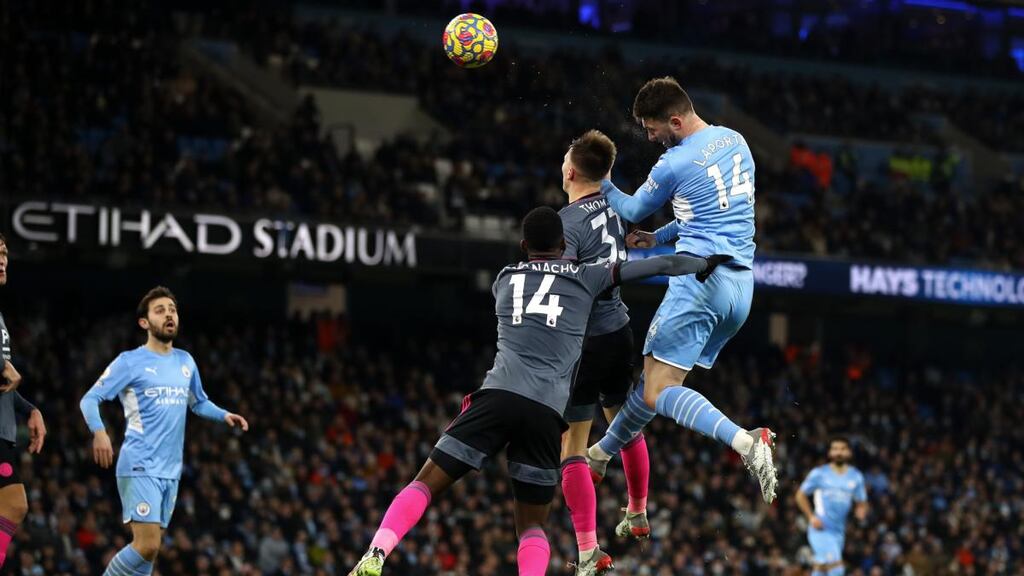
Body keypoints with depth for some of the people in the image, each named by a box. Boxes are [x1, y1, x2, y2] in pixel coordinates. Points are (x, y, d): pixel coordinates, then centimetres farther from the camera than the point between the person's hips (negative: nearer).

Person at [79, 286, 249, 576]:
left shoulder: (185, 362, 15)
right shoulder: (131, 362, -4)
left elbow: (199, 402, 30)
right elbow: (90, 399, -6)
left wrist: (225, 415, 10)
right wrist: (99, 432, -26)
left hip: (170, 470, 7)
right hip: (140, 467, -7)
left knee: (149, 547, 6)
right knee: (147, 546, -16)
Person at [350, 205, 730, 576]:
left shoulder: (505, 279, 23)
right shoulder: (586, 277, 17)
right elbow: (658, 266, 21)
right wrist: (705, 264, 38)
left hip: (499, 395, 0)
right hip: (546, 413, 0)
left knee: (425, 484, 3)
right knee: (532, 527, 12)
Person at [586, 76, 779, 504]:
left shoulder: (674, 164, -9)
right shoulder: (736, 141, 14)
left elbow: (632, 211, 11)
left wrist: (602, 184, 29)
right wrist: (660, 237, 29)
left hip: (700, 278, -9)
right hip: (742, 284, 9)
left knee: (658, 392, -12)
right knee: (656, 380, 20)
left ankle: (745, 442, -31)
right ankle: (602, 453, 32)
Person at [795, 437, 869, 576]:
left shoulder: (856, 477, 8)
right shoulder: (819, 474, -3)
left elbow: (862, 503, 14)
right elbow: (801, 495, 5)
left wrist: (861, 511, -10)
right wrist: (811, 516, -8)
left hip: (838, 531, 5)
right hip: (820, 529, -5)